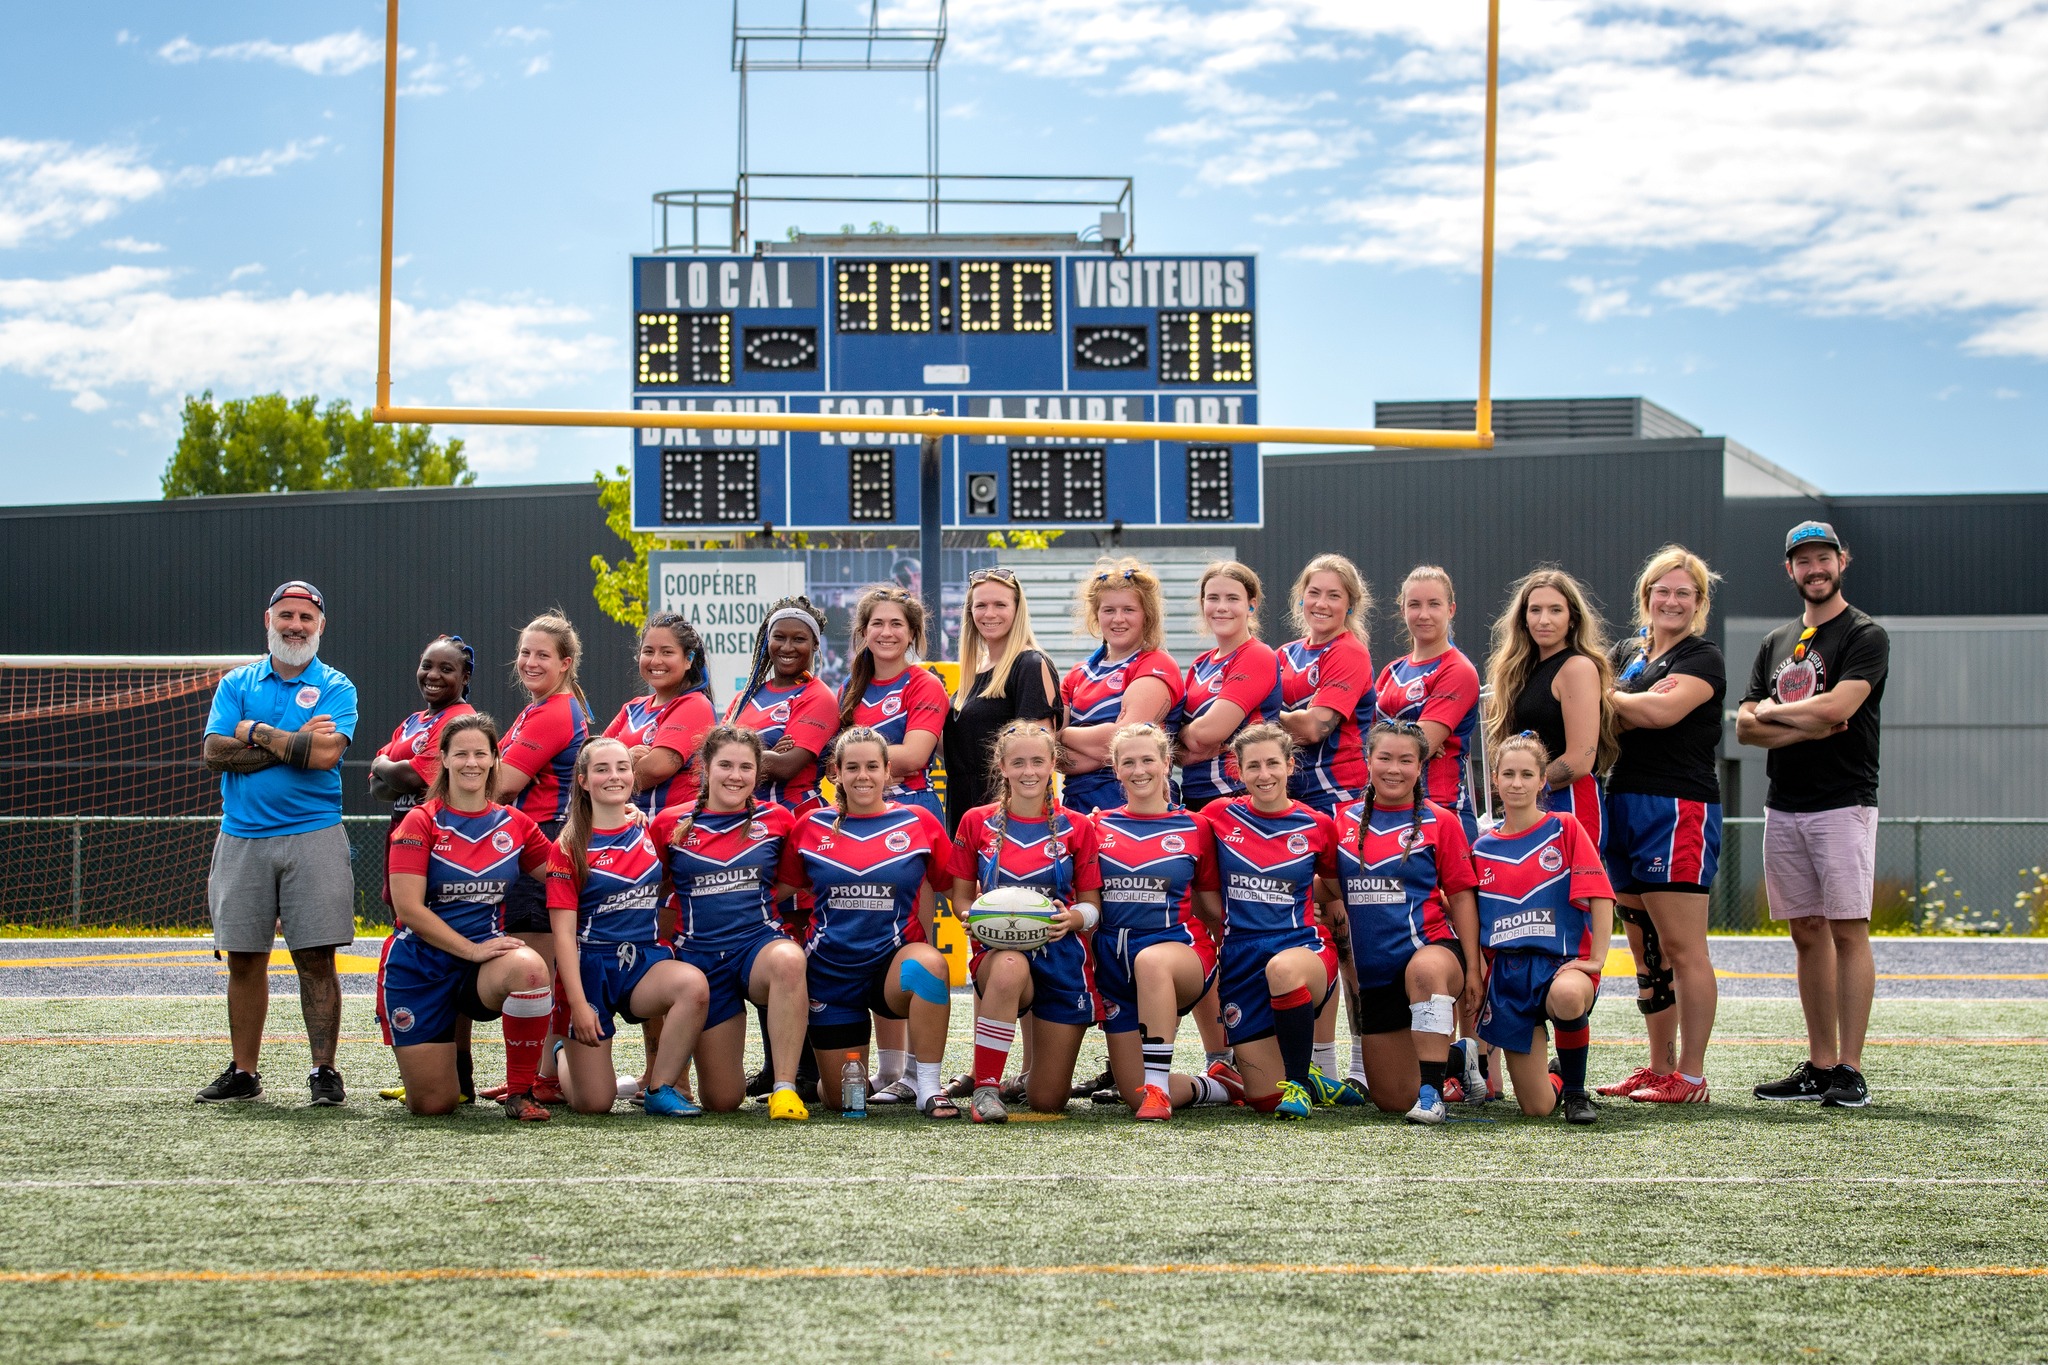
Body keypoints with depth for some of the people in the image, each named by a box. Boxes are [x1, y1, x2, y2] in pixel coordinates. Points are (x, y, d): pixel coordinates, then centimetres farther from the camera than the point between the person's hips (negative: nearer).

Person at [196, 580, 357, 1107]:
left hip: (313, 837, -3)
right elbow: (215, 754, -3)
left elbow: (326, 752, -14)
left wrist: (256, 733, -6)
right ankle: (243, 1073, 16)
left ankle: (324, 1070, 4)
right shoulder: (236, 684, 11)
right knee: (244, 960, 7)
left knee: (316, 959, -3)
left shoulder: (335, 687, 4)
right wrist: (292, 744, -9)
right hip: (241, 839, 3)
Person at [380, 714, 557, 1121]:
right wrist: (472, 949, -18)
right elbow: (409, 908, -12)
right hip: (420, 966, -2)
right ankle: (454, 1070, 35)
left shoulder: (514, 824, 6)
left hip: (483, 962, 2)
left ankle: (520, 1093, -18)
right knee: (432, 1105, -5)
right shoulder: (421, 822, -5)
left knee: (528, 967, -36)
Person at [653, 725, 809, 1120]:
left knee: (788, 960, -41)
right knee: (722, 1100, -3)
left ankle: (784, 1088, -34)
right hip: (700, 954, 0)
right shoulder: (670, 824, 4)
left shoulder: (776, 820, 4)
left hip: (761, 942, 0)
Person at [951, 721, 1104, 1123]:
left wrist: (1073, 917, -19)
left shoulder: (1076, 828, 4)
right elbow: (961, 896, 7)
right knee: (1010, 967, -43)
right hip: (998, 950, -1)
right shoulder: (977, 822, 3)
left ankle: (1032, 1078, 40)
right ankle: (985, 1089, -27)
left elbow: (1093, 906, 4)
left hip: (1061, 956, 1)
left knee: (1048, 1102, -1)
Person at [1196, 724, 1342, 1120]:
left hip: (1303, 946, -2)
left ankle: (1298, 1081, -21)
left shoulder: (1317, 826, 1)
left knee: (1283, 968, -42)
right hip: (1240, 956, 2)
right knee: (1265, 1099, -4)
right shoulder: (1219, 817, 2)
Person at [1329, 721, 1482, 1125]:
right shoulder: (1344, 820, 6)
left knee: (1426, 970, -43)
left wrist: (1472, 969, -5)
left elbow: (1461, 897, 0)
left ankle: (1432, 1089, -37)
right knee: (1391, 1100, 4)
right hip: (1373, 968, 4)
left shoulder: (1439, 823, -1)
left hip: (1431, 946, -4)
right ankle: (1446, 1054, 35)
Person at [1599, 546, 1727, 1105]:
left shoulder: (1703, 658, -2)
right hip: (1624, 803, 7)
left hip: (1679, 807, -7)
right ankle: (1659, 1068, 18)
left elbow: (1663, 711, -18)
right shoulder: (1627, 652, 19)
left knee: (1682, 948, -8)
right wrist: (1639, 706, -12)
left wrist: (1608, 697, -4)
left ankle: (1691, 1077, -6)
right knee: (1645, 950, 11)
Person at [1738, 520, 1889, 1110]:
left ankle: (1849, 1070, -8)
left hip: (1843, 804, -6)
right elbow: (1745, 728, 9)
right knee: (1808, 934, 7)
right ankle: (1820, 1066, 11)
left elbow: (1837, 706, -17)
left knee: (1848, 932, -8)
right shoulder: (1775, 643, 17)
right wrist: (1808, 727, -8)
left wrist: (1770, 711, -2)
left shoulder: (1865, 636, -2)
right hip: (1783, 806, 6)